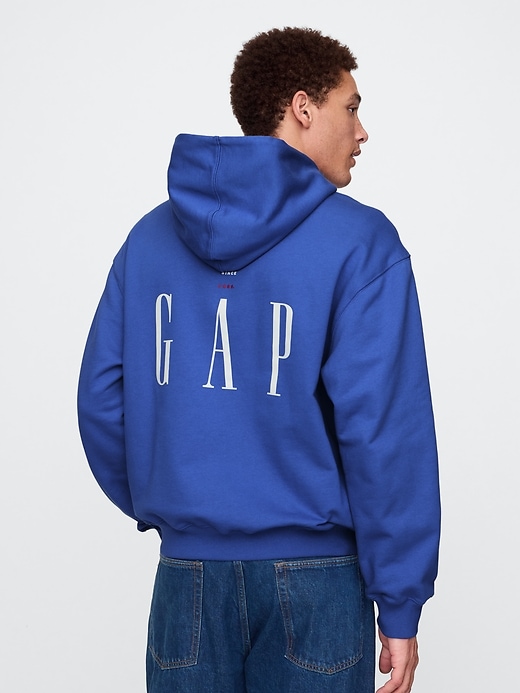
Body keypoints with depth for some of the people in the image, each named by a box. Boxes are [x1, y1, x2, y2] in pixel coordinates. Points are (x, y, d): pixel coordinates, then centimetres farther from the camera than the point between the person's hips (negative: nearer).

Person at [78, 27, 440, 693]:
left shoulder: (151, 236, 5)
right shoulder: (360, 243, -10)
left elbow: (101, 400, 4)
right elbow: (385, 429, -14)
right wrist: (399, 607, -9)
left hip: (187, 574, 4)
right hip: (316, 579, -3)